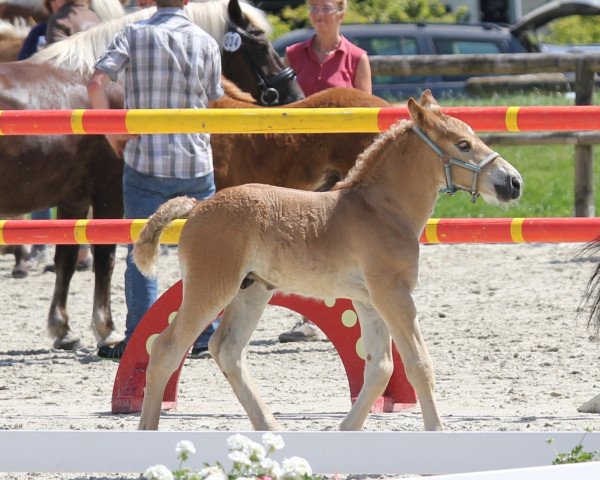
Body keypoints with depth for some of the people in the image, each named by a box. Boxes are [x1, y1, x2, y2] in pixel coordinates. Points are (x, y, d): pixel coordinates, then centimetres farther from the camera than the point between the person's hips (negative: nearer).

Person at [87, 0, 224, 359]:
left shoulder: (134, 35, -4)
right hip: (197, 163, 1)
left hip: (145, 163, -1)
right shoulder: (207, 42, 1)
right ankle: (207, 338, 12)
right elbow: (212, 101, 8)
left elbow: (97, 83, -14)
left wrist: (112, 133, -3)